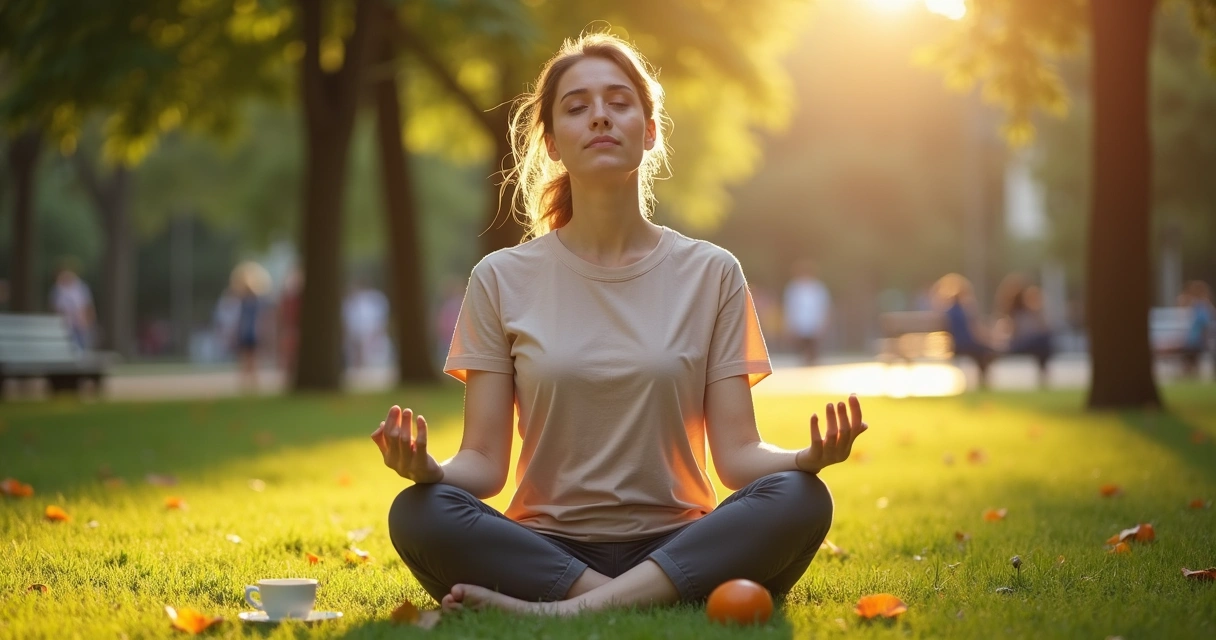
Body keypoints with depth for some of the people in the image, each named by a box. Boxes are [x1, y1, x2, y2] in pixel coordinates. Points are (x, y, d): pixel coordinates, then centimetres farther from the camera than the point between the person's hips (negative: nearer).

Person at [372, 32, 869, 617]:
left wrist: (808, 457, -21)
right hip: (545, 548, 0)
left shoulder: (711, 274, 6)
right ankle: (646, 604, -26)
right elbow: (485, 461, 1)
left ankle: (564, 612, -31)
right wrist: (428, 469, -22)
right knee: (419, 515, -29)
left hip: (676, 546, 1)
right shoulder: (502, 280, 5)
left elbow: (738, 454, 1)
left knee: (799, 500, -29)